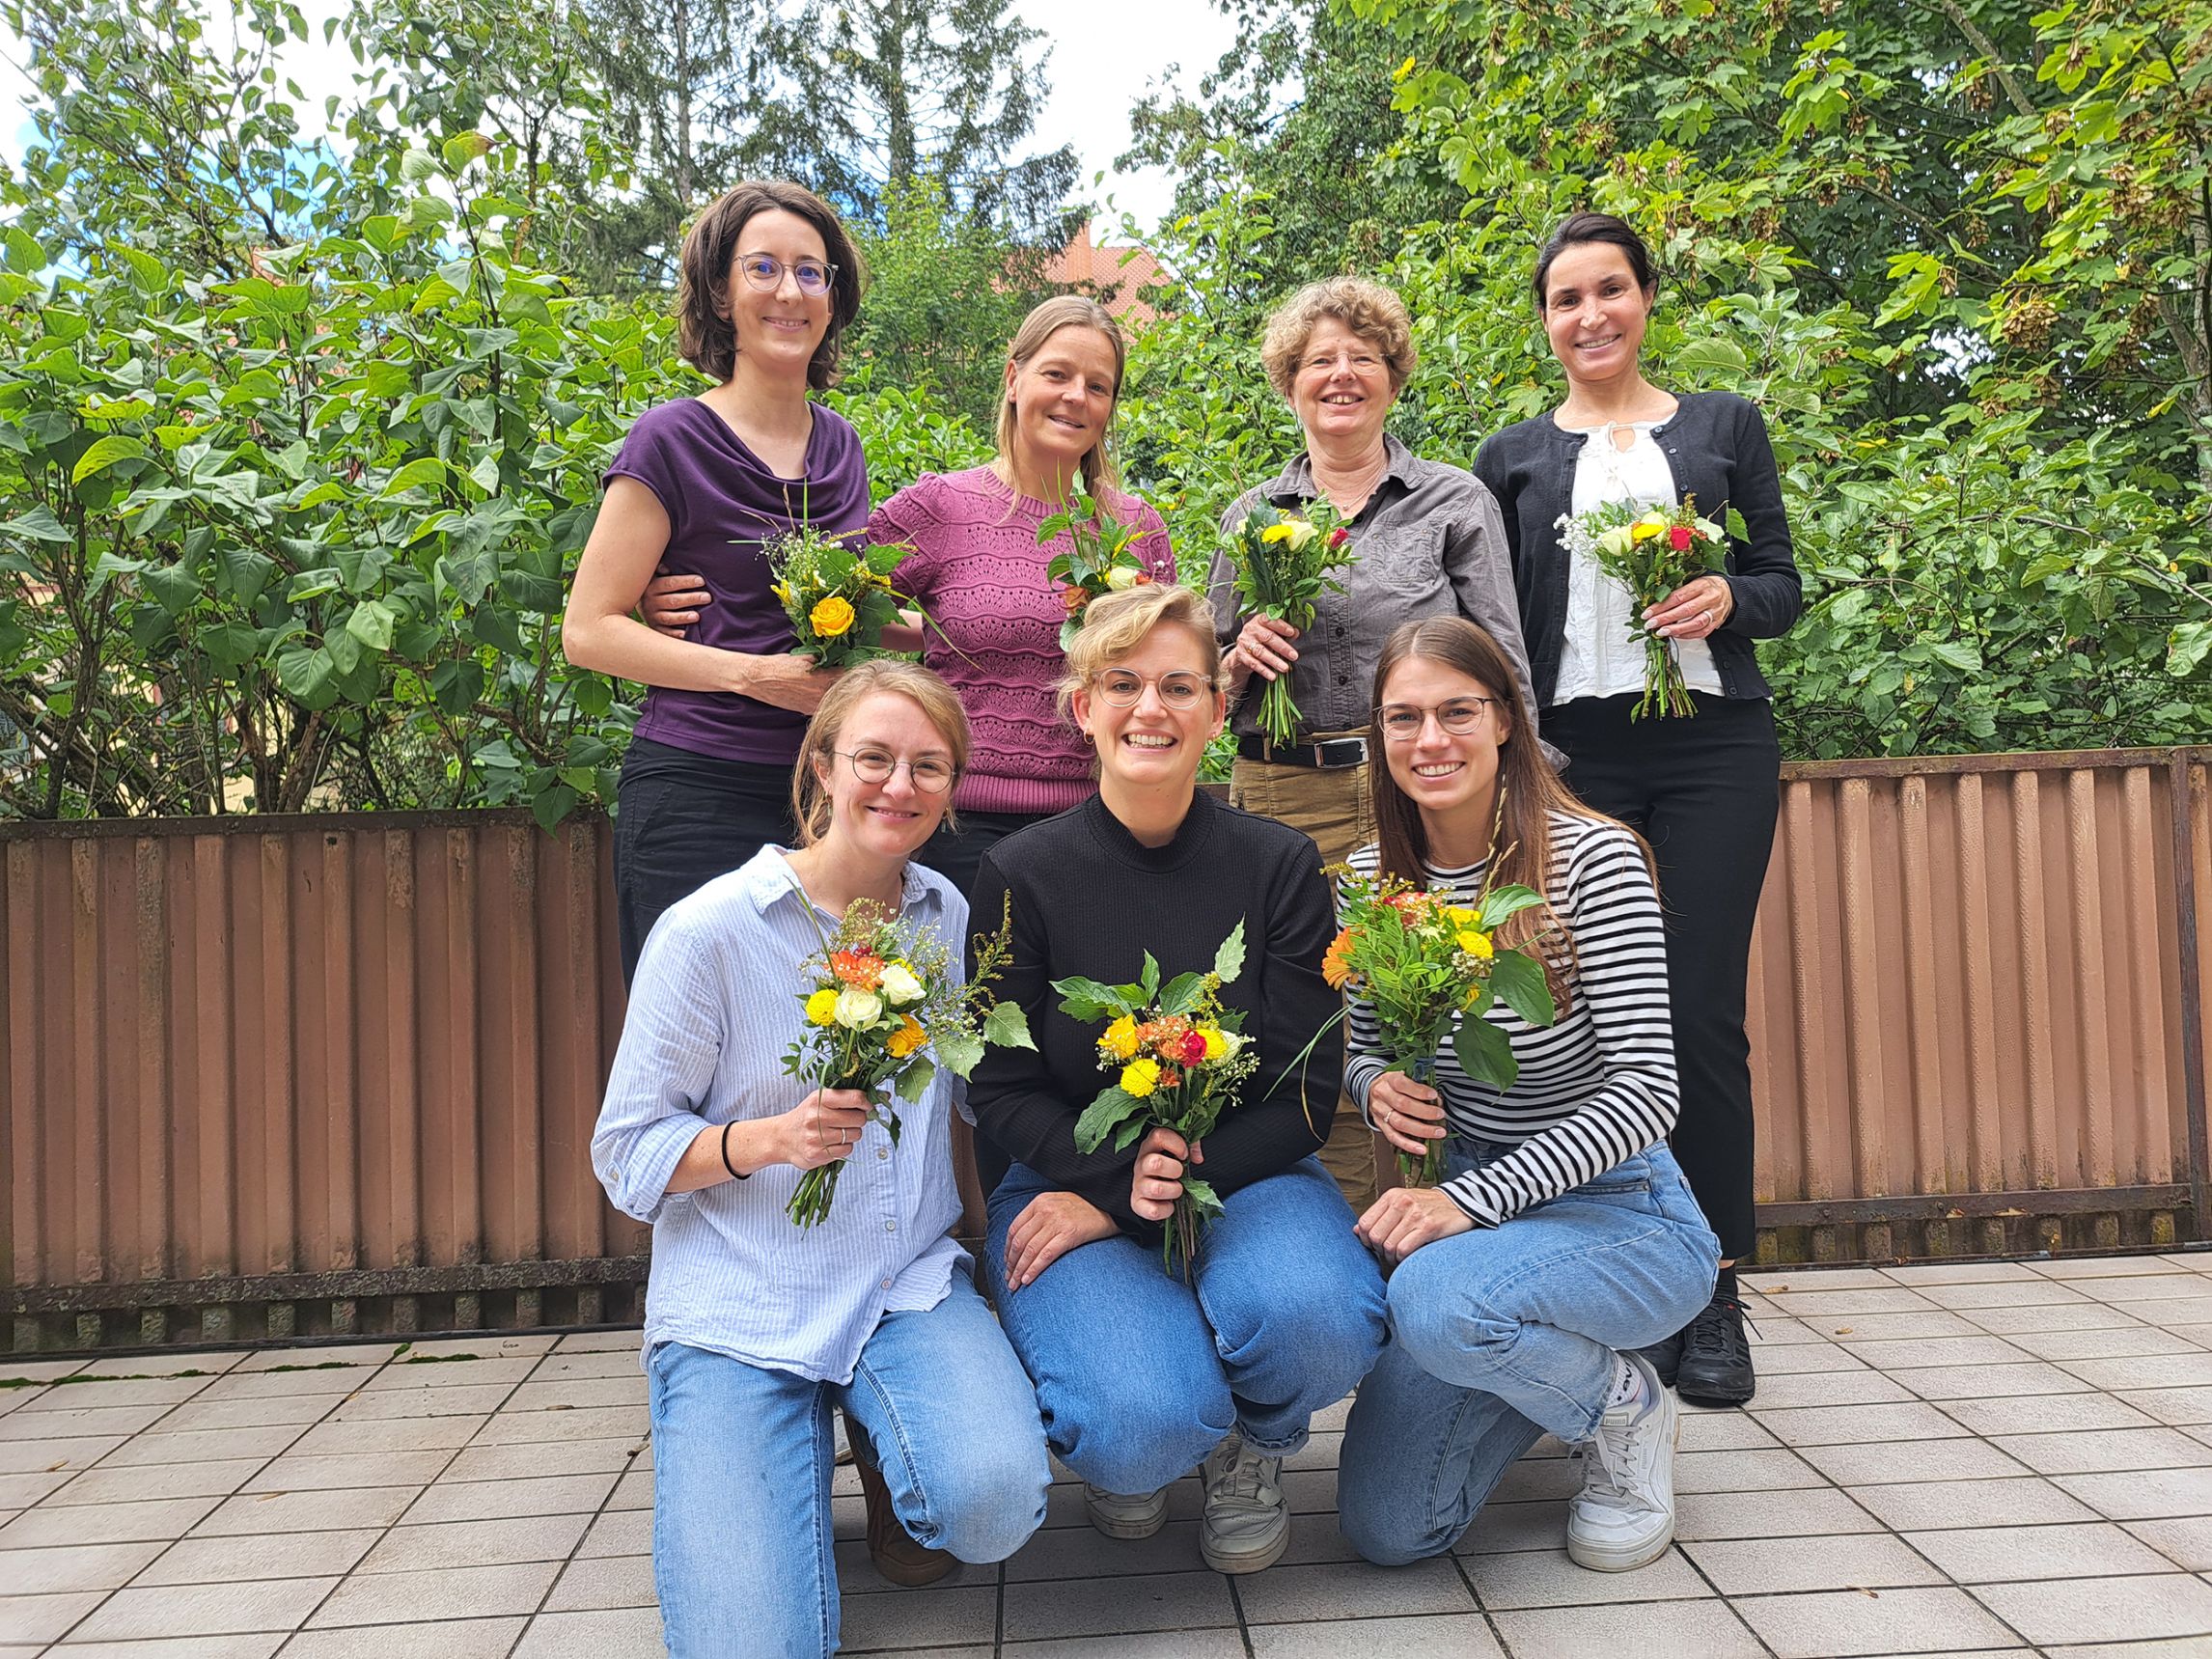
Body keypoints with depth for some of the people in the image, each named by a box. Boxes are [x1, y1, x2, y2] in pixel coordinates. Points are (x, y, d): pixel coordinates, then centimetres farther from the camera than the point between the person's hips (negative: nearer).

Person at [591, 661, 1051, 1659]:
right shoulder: (706, 930, -9)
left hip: (910, 1286, 3)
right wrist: (771, 1138, -22)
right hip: (737, 1309, -2)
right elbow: (626, 1154, -5)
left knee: (993, 1499, -26)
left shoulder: (948, 916, 5)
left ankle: (886, 1443, 9)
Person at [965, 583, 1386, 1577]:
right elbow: (1001, 1092, -3)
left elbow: (1305, 1096, -4)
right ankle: (1123, 1445, 13)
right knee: (1143, 1427, -29)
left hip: (1243, 1176, 2)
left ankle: (1250, 1442, 6)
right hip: (1071, 1185, -1)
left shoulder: (1278, 867, -3)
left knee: (1319, 1317, -32)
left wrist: (1182, 1178, -17)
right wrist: (1118, 1180, -21)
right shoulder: (1020, 877, -5)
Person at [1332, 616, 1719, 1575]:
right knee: (1387, 1527, -2)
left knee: (1436, 1300, -38)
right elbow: (1362, 1054, 11)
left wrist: (1472, 1200, -29)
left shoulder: (1592, 859, -18)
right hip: (1468, 1204, 5)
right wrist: (1377, 1088, -14)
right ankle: (1552, 1359, 28)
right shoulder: (1373, 878, -2)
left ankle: (1625, 1405, -2)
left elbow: (1646, 1089, -22)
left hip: (1623, 1215, -5)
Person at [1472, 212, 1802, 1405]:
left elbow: (1783, 586, 11)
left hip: (1715, 746, 0)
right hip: (1574, 752, 1)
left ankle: (1713, 1298, 5)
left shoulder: (1724, 425, 14)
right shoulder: (1514, 457, 14)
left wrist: (1726, 599, -10)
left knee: (1701, 1012, -5)